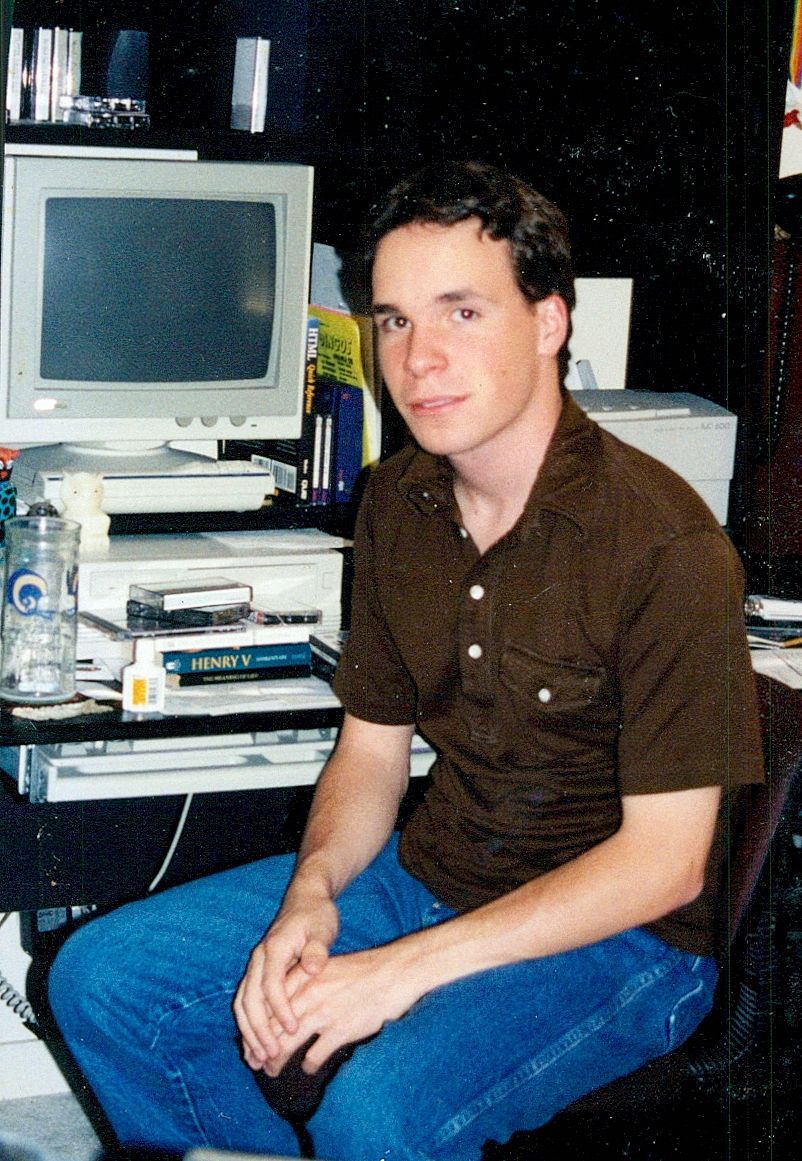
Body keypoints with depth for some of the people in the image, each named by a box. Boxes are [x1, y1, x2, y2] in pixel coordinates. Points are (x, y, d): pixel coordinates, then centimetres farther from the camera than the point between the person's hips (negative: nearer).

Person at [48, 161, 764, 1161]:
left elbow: (664, 861, -21)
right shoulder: (396, 504, 1)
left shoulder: (664, 543, -22)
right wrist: (309, 894, -12)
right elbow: (372, 744, 10)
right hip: (429, 874, 7)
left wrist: (403, 969, -24)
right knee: (102, 978, -3)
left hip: (619, 935, -7)